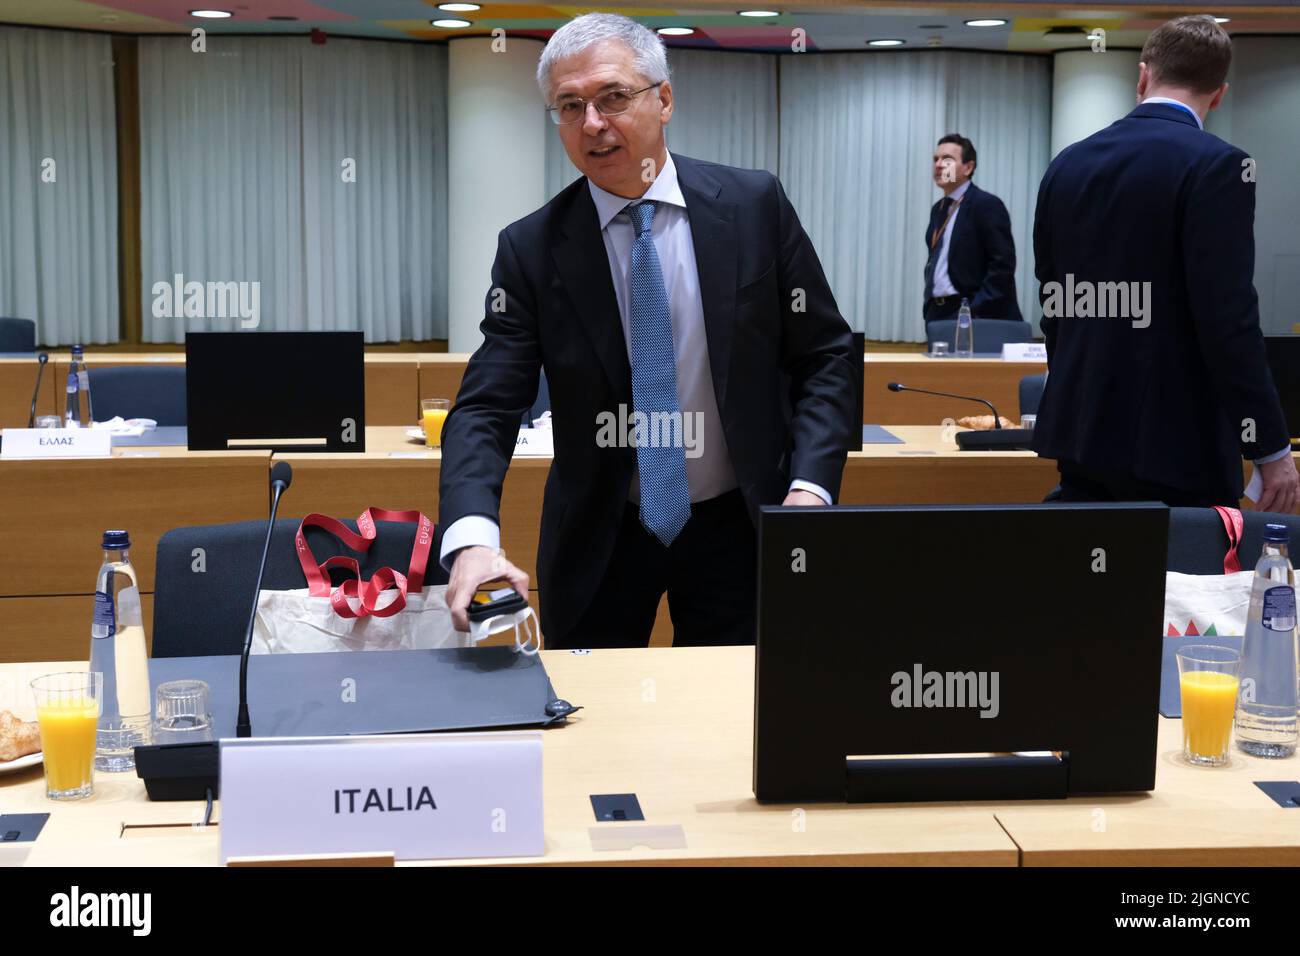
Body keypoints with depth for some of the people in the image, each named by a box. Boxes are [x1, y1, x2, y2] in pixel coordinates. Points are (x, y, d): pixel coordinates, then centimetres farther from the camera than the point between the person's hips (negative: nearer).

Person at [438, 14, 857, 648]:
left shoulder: (754, 206, -6)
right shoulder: (532, 249, -8)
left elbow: (824, 356, -1)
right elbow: (486, 408, -13)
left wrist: (809, 488, -15)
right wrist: (472, 539, -30)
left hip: (738, 525, 0)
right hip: (597, 543, 0)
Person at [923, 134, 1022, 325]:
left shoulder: (987, 205, -8)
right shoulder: (938, 209, 17)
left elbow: (1002, 264, -15)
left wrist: (976, 312, -19)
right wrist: (929, 308, 12)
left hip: (974, 316, -8)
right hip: (938, 313, 8)